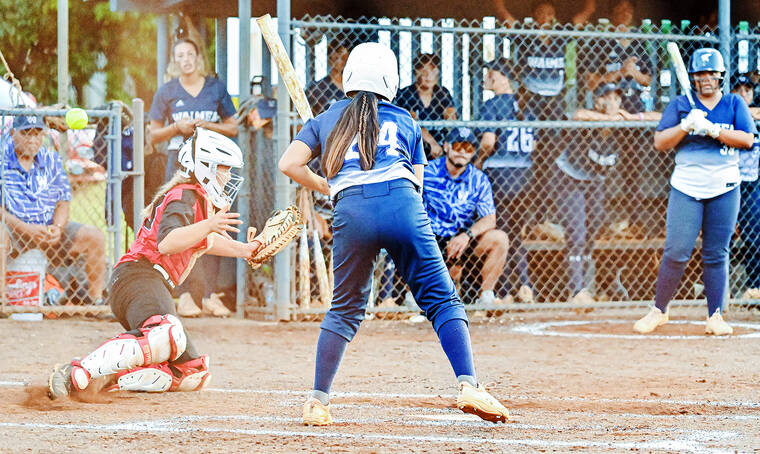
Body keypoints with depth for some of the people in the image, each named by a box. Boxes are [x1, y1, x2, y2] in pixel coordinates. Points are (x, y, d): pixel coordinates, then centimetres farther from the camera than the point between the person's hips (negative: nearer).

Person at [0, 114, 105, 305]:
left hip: (50, 227, 5)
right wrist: (25, 228, -22)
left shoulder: (52, 159, 9)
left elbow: (63, 202, 10)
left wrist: (57, 228, -12)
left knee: (95, 237, -12)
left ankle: (96, 298, -7)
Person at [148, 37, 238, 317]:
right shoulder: (167, 92, 7)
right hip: (180, 162, -1)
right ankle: (184, 296, -3)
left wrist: (207, 125, -7)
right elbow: (154, 135, 9)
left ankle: (210, 294, -1)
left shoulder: (216, 88, 9)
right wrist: (177, 127, -9)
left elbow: (232, 128, 11)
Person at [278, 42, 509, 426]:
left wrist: (324, 187, 27)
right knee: (442, 300, 1)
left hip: (352, 209, 1)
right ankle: (468, 385, -15)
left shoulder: (327, 120, 24)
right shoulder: (406, 122, 25)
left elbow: (289, 164, 14)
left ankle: (317, 401, 11)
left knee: (345, 308, 14)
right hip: (403, 205, -1)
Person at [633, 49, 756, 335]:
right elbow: (660, 142, 0)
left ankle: (715, 316, 7)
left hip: (724, 190, 1)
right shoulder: (680, 105, 7)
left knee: (716, 255, 1)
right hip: (686, 189, -1)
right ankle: (659, 310, 5)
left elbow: (747, 139, -6)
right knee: (676, 252, -7)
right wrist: (686, 126, -16)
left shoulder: (734, 104, 8)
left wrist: (711, 129, -16)